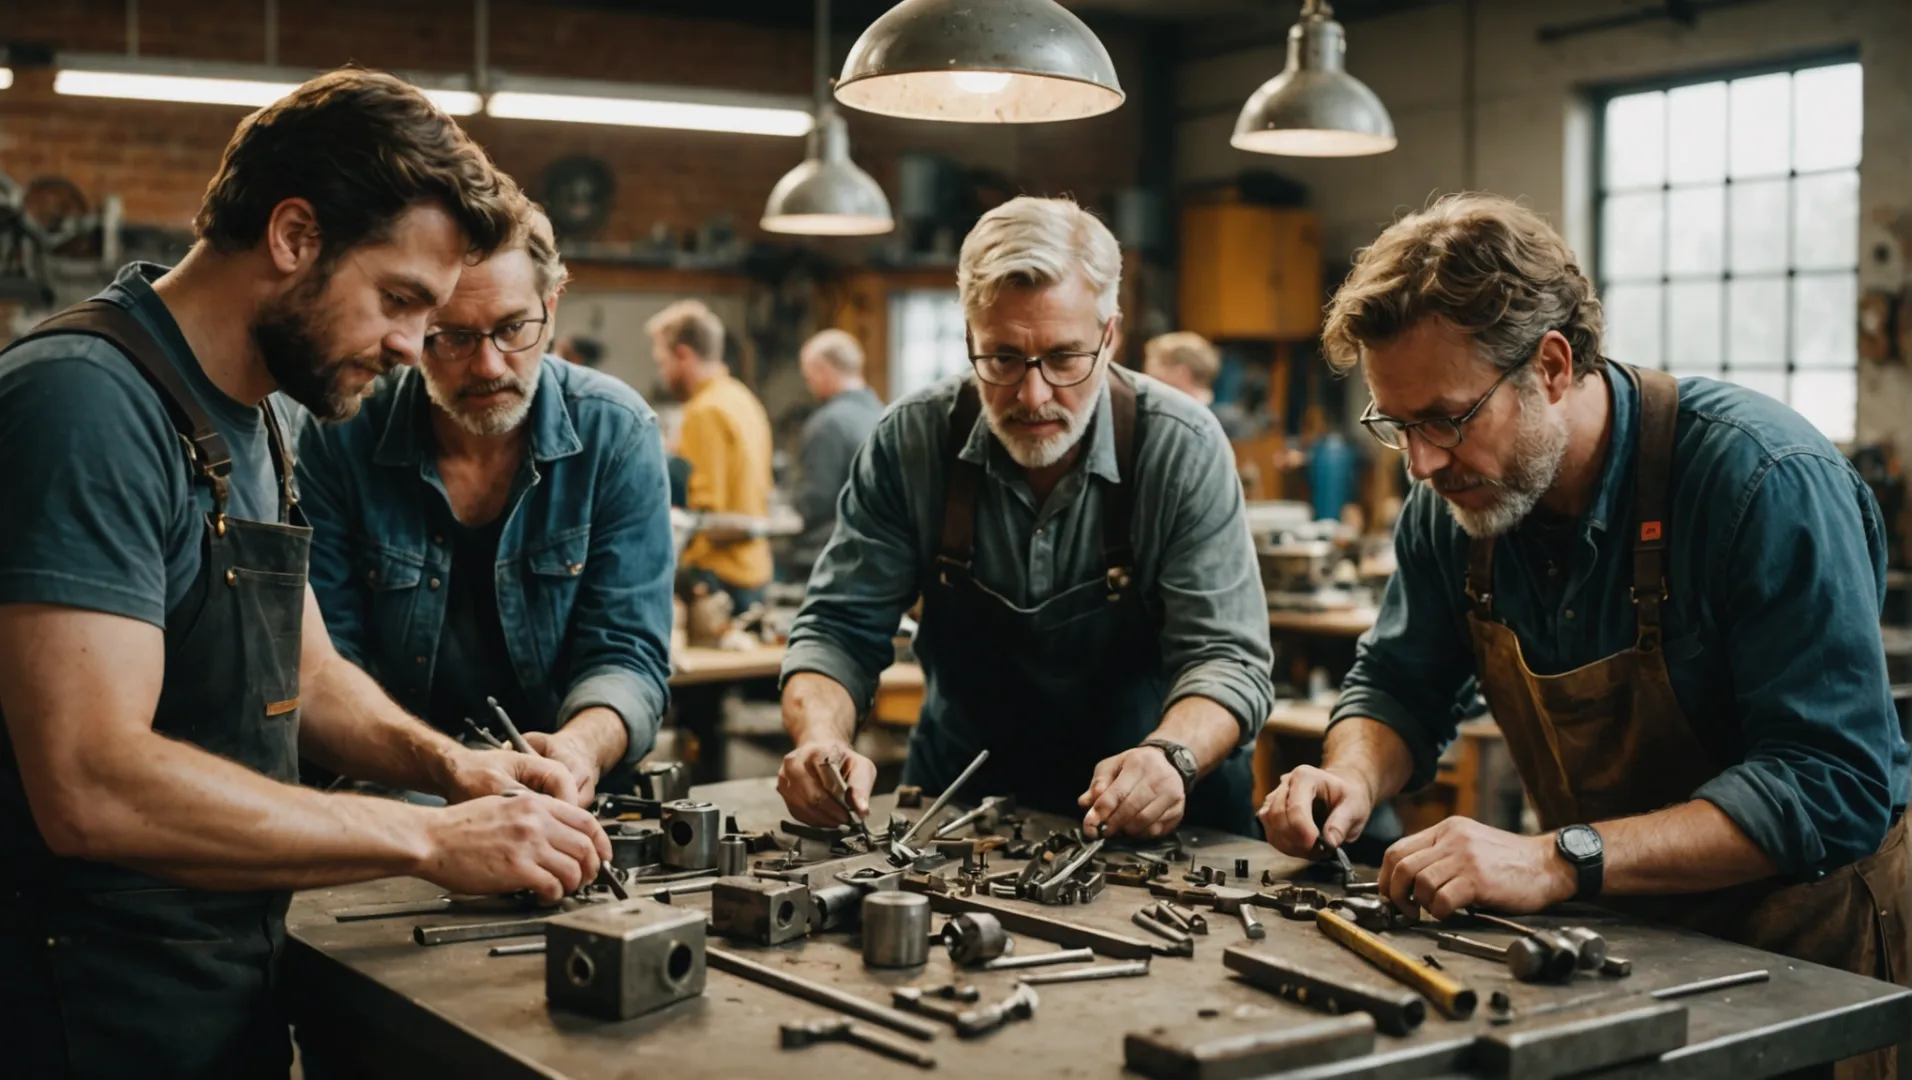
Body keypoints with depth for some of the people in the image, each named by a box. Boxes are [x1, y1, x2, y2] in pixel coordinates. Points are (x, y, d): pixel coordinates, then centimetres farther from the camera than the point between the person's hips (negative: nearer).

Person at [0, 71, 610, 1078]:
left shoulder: (247, 426, 9)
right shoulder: (90, 401, -22)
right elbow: (91, 786, -30)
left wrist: (443, 761, -3)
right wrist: (430, 840, -26)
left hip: (234, 988, 9)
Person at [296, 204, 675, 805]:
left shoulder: (617, 433, -5)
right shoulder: (339, 439, -6)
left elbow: (628, 651, -6)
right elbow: (328, 657, -4)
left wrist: (583, 745, -28)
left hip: (569, 803, 2)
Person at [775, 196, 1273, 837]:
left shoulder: (1183, 449, -13)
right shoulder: (911, 441, -7)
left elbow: (1227, 657, -14)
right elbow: (839, 629, -3)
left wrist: (1172, 756, -35)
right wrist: (821, 736, -24)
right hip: (958, 803, 0)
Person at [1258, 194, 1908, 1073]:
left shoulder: (1767, 482, -21)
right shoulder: (1452, 502, -2)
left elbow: (1832, 788, -25)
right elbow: (1399, 687, 12)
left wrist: (1560, 860, -33)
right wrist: (1353, 779, -11)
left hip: (1804, 944, -4)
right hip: (1612, 932, 4)